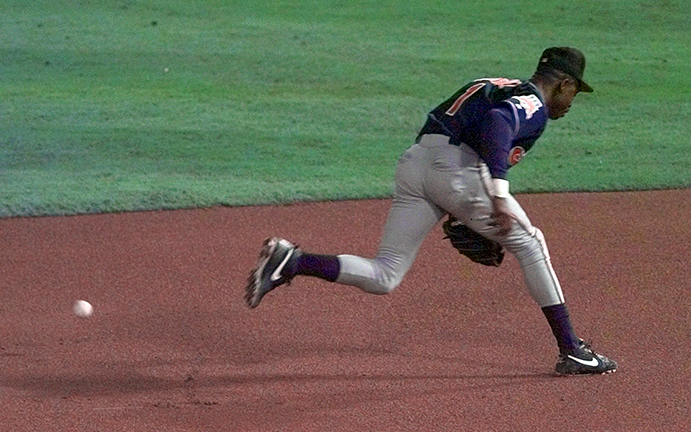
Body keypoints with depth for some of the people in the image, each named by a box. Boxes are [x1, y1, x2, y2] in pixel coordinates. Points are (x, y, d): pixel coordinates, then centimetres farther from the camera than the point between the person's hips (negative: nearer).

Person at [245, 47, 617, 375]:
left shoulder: (492, 86, 32)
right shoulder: (534, 104, 4)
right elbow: (498, 122, -19)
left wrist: (461, 216, 31)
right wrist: (499, 196, -27)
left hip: (413, 162, 7)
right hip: (457, 168, -7)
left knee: (383, 277, 3)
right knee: (529, 244, 10)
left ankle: (291, 261, -16)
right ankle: (571, 352, 11)